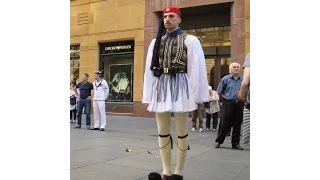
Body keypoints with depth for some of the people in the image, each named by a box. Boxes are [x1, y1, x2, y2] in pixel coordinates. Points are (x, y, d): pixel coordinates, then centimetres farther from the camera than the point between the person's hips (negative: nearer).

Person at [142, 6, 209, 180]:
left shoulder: (190, 40, 2)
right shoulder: (155, 42, 15)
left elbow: (196, 69, -3)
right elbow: (149, 70, 12)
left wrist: (196, 96, -9)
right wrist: (147, 97, 7)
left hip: (180, 86, -4)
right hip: (160, 87, 5)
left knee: (181, 132, 2)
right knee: (162, 132, 7)